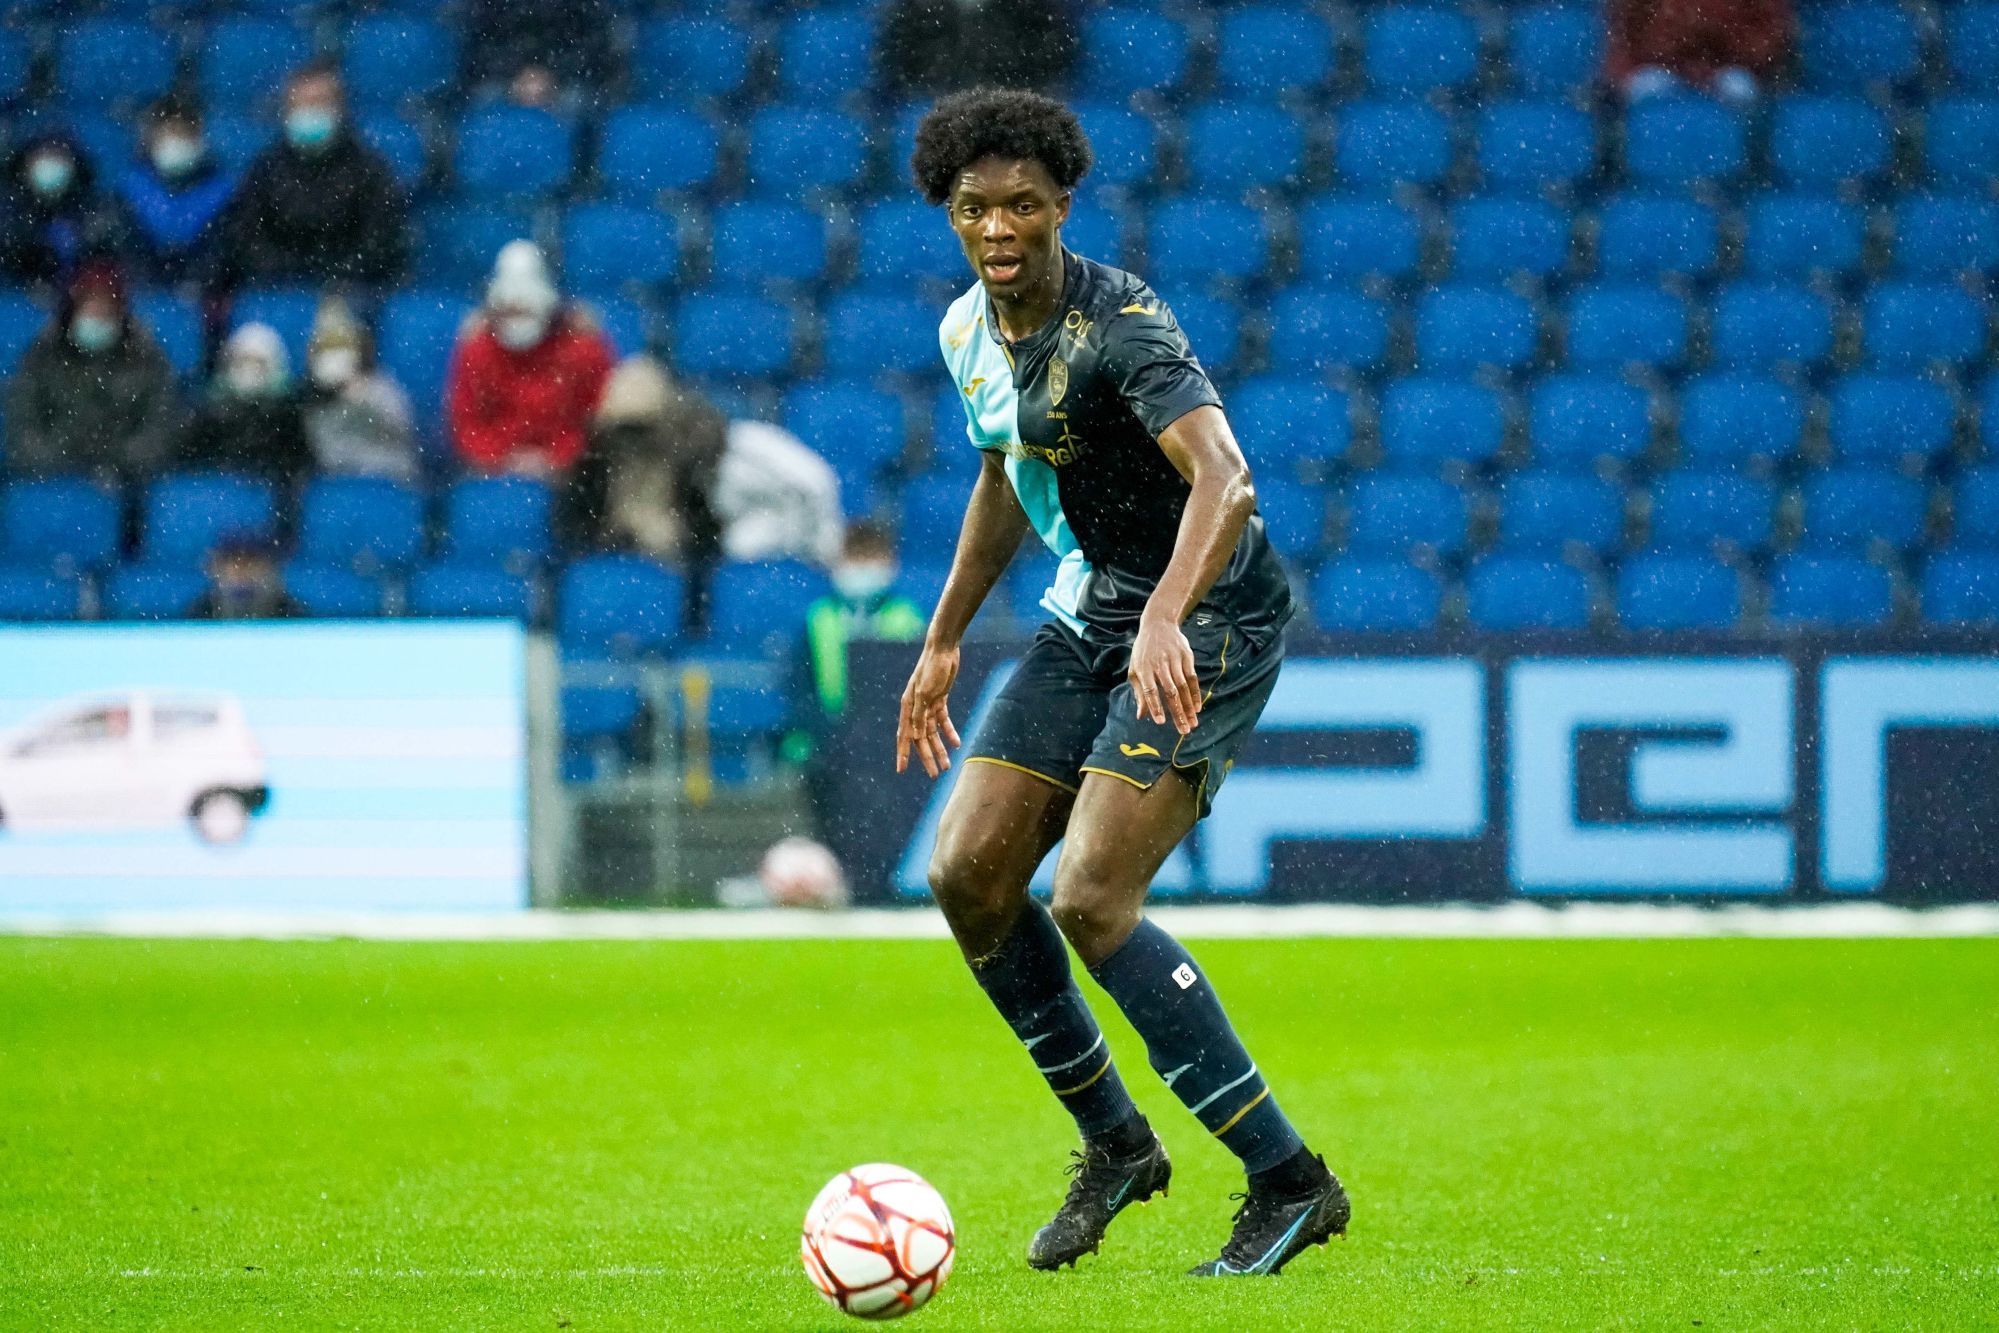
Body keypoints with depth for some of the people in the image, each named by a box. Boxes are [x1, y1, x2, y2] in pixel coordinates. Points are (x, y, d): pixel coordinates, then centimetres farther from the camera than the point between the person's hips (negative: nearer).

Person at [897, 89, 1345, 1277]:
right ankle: (1115, 1145, 17)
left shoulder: (1120, 325, -22)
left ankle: (1289, 1180, -10)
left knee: (1090, 899, -19)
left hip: (1212, 620, -8)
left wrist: (1166, 620, -52)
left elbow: (1225, 482, -37)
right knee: (968, 876, -1)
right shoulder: (970, 331, 5)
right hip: (1092, 613, 8)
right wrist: (943, 641, 24)